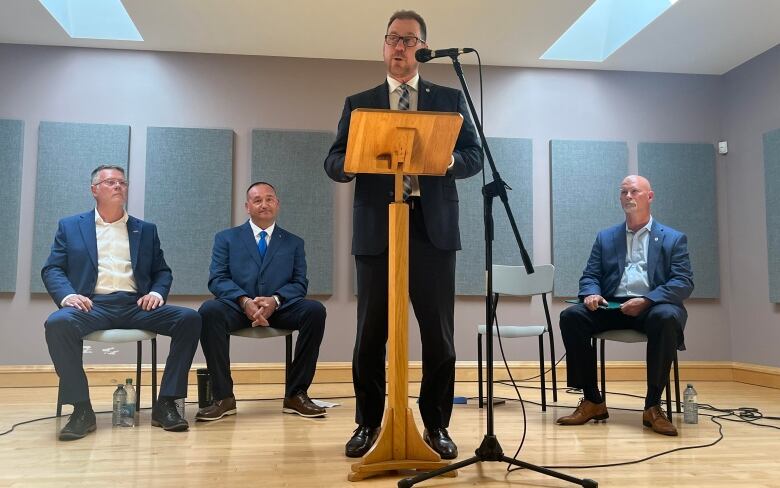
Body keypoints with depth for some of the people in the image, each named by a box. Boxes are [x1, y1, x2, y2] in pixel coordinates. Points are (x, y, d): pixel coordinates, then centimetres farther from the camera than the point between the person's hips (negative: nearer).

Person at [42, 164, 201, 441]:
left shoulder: (146, 230, 22)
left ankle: (165, 404, -17)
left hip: (136, 306, 2)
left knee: (190, 319, -23)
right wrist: (67, 294, -13)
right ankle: (81, 409, -20)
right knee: (58, 323, -35)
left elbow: (162, 271, 19)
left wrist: (157, 292, -4)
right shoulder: (70, 227, 17)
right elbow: (52, 269, 9)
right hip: (93, 305, -1)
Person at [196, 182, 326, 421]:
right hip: (238, 306, -1)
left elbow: (299, 283, 6)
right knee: (209, 311, -33)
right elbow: (217, 279, 2)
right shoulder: (226, 238, 14)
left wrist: (275, 300, -16)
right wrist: (244, 301, -18)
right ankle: (223, 396, -22)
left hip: (280, 308, 1)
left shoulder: (294, 243, 17)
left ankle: (296, 394, -18)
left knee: (315, 310, -28)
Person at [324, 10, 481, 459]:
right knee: (371, 332, 5)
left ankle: (437, 425, 17)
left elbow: (475, 155, 6)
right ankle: (368, 423, 20)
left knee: (438, 333, 3)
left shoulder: (449, 98, 12)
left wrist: (449, 160, -15)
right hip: (377, 228, 1)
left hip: (433, 226, 0)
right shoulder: (359, 103, 13)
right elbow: (335, 163, 7)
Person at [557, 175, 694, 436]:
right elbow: (589, 275, 14)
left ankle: (653, 405, -25)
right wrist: (592, 294, -13)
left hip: (653, 307, -2)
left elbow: (684, 282, -1)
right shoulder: (605, 237, 19)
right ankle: (592, 401, -16)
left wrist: (646, 301, -19)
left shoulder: (673, 238, 10)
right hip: (611, 307, 3)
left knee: (667, 317, -37)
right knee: (571, 316, -25)